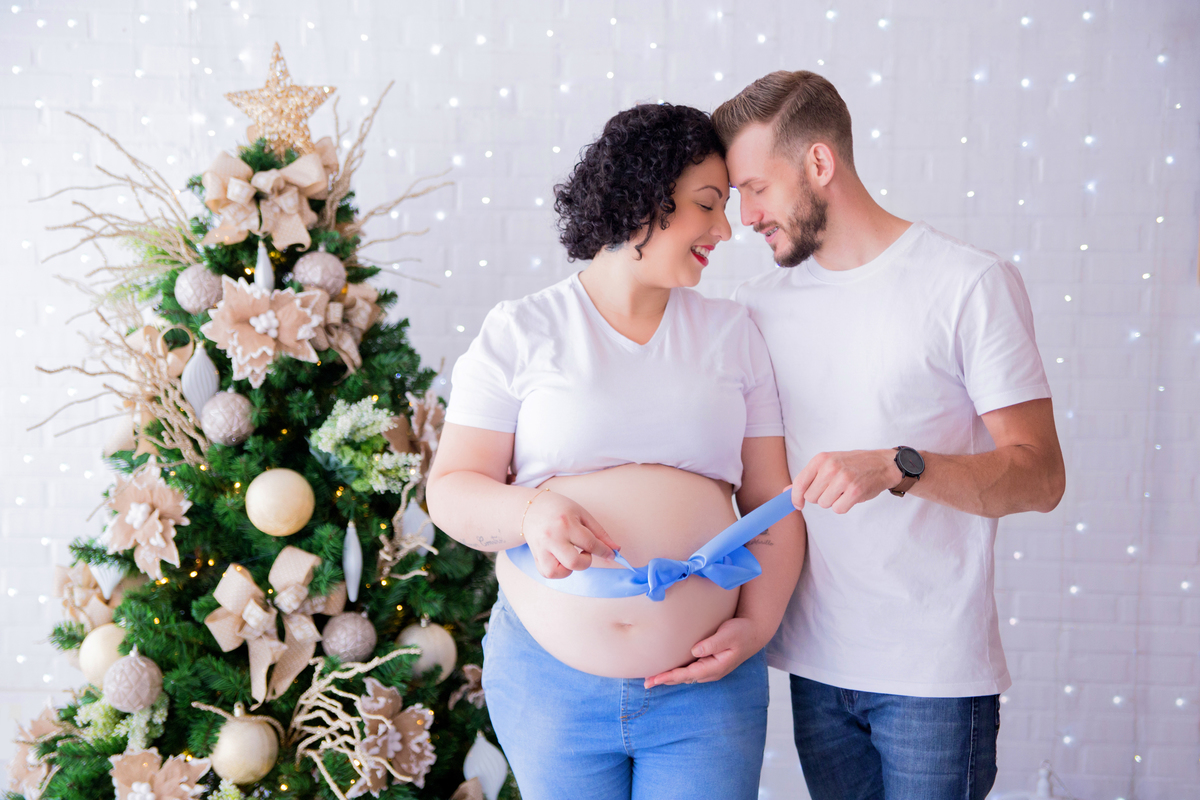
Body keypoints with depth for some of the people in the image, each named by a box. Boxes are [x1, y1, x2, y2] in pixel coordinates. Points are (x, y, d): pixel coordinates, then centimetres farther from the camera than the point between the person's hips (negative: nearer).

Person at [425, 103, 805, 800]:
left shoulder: (733, 332, 8)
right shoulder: (521, 331, 0)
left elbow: (773, 500, 8)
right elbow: (451, 487, -1)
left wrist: (758, 624, -7)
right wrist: (529, 513, -22)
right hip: (548, 678, -1)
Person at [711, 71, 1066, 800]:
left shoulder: (972, 283, -6)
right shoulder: (757, 303, 9)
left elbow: (1040, 477, -10)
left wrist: (899, 467, -25)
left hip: (937, 668, -4)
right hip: (814, 659, 4)